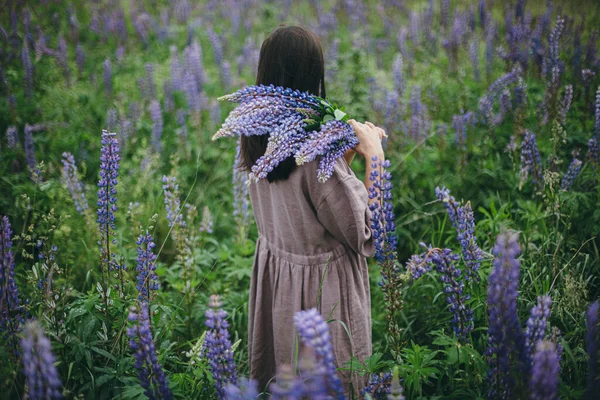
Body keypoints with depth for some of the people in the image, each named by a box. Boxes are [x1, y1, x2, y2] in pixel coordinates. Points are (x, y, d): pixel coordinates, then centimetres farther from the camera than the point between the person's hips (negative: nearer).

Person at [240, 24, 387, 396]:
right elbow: (364, 230, -20)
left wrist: (349, 150, 3)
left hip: (274, 268, 8)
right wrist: (375, 157, -13)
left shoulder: (258, 136, -3)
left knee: (282, 380, 24)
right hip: (320, 283, -8)